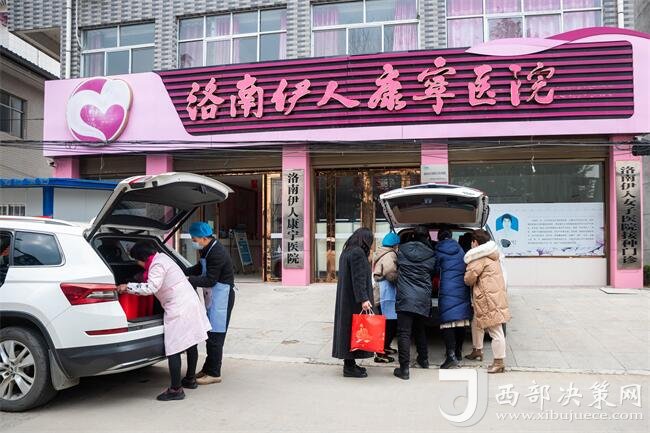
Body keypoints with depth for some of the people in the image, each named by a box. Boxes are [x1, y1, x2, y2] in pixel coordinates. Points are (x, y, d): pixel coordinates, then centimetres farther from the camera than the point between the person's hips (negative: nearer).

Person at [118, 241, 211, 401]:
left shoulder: (157, 265, -14)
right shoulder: (162, 257, 16)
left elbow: (151, 287, -26)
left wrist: (128, 287, -19)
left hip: (178, 309, -11)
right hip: (191, 303, 11)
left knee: (173, 349, -7)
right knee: (190, 343, 19)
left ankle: (176, 390, -3)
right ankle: (190, 379, 32)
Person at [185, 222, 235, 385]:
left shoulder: (217, 254, -23)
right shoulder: (208, 250, 9)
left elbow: (210, 280, -22)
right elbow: (200, 268, 19)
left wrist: (187, 279, -18)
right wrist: (183, 272, 5)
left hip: (221, 297, -10)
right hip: (212, 297, 10)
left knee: (215, 335, -4)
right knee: (210, 335, 16)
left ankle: (214, 373, 5)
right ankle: (208, 369, 26)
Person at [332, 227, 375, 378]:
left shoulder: (346, 252, 14)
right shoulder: (358, 253, -16)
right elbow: (358, 278, -22)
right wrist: (363, 299, -24)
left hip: (345, 300, 10)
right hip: (354, 302, -10)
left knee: (347, 327, 13)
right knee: (354, 328, -4)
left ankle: (349, 364, 21)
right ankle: (349, 367, 2)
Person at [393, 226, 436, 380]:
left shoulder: (402, 250, 3)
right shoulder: (431, 256, 4)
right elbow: (433, 274, 13)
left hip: (405, 297, -3)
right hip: (423, 298, 3)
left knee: (404, 333, -4)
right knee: (419, 329, 23)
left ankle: (404, 368, -9)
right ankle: (423, 359, 36)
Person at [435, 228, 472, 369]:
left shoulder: (438, 251, 0)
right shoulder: (459, 249, 13)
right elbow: (466, 268, 18)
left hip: (447, 290, -5)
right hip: (462, 290, 5)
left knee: (448, 320, -9)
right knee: (461, 321, 13)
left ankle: (451, 355, -20)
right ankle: (458, 352, 24)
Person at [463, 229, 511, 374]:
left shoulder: (480, 258, -14)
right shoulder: (491, 255, 17)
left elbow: (469, 278, -13)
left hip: (489, 298, -11)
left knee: (495, 331, -5)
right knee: (476, 323, 24)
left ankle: (499, 363, 1)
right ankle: (477, 351, 38)